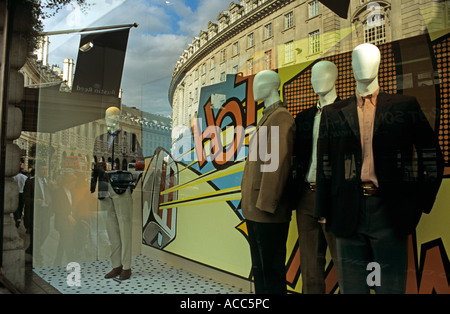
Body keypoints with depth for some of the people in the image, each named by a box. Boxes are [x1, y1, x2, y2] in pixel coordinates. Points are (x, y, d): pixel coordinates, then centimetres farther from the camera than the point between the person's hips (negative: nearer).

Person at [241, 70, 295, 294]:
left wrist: (266, 203, -20)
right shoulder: (267, 117, 20)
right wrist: (249, 201, 16)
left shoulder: (281, 117, -10)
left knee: (270, 270, 1)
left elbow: (278, 163, -19)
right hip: (255, 210, 10)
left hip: (268, 212, -10)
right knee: (260, 267, 18)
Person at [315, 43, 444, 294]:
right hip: (348, 213, 1)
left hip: (390, 212, 0)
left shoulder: (405, 106, 7)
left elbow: (432, 156, 8)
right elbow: (324, 165, 7)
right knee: (351, 285, 10)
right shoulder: (333, 114, 8)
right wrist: (323, 212, 5)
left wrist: (422, 203, 3)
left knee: (391, 285, 7)